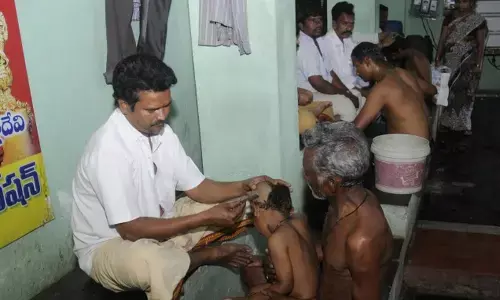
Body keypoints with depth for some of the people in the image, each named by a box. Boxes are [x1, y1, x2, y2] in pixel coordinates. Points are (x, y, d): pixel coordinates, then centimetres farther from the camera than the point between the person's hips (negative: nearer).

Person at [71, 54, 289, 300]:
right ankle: (208, 255, -12)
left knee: (237, 204, 3)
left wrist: (245, 187, -18)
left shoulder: (161, 132, -5)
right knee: (156, 265, -41)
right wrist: (206, 218, -30)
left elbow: (198, 188, 1)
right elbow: (131, 229, -30)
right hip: (108, 246, -7)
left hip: (158, 225, 7)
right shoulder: (108, 149, -30)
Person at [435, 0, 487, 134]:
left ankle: (463, 123, 11)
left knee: (464, 92, 0)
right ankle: (447, 120, 15)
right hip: (450, 61, 3)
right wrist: (437, 58, -5)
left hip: (468, 63, -3)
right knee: (447, 89, 3)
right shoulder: (450, 18, 5)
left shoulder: (479, 21, -4)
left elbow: (481, 44, -5)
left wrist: (478, 64, -11)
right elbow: (442, 39, 2)